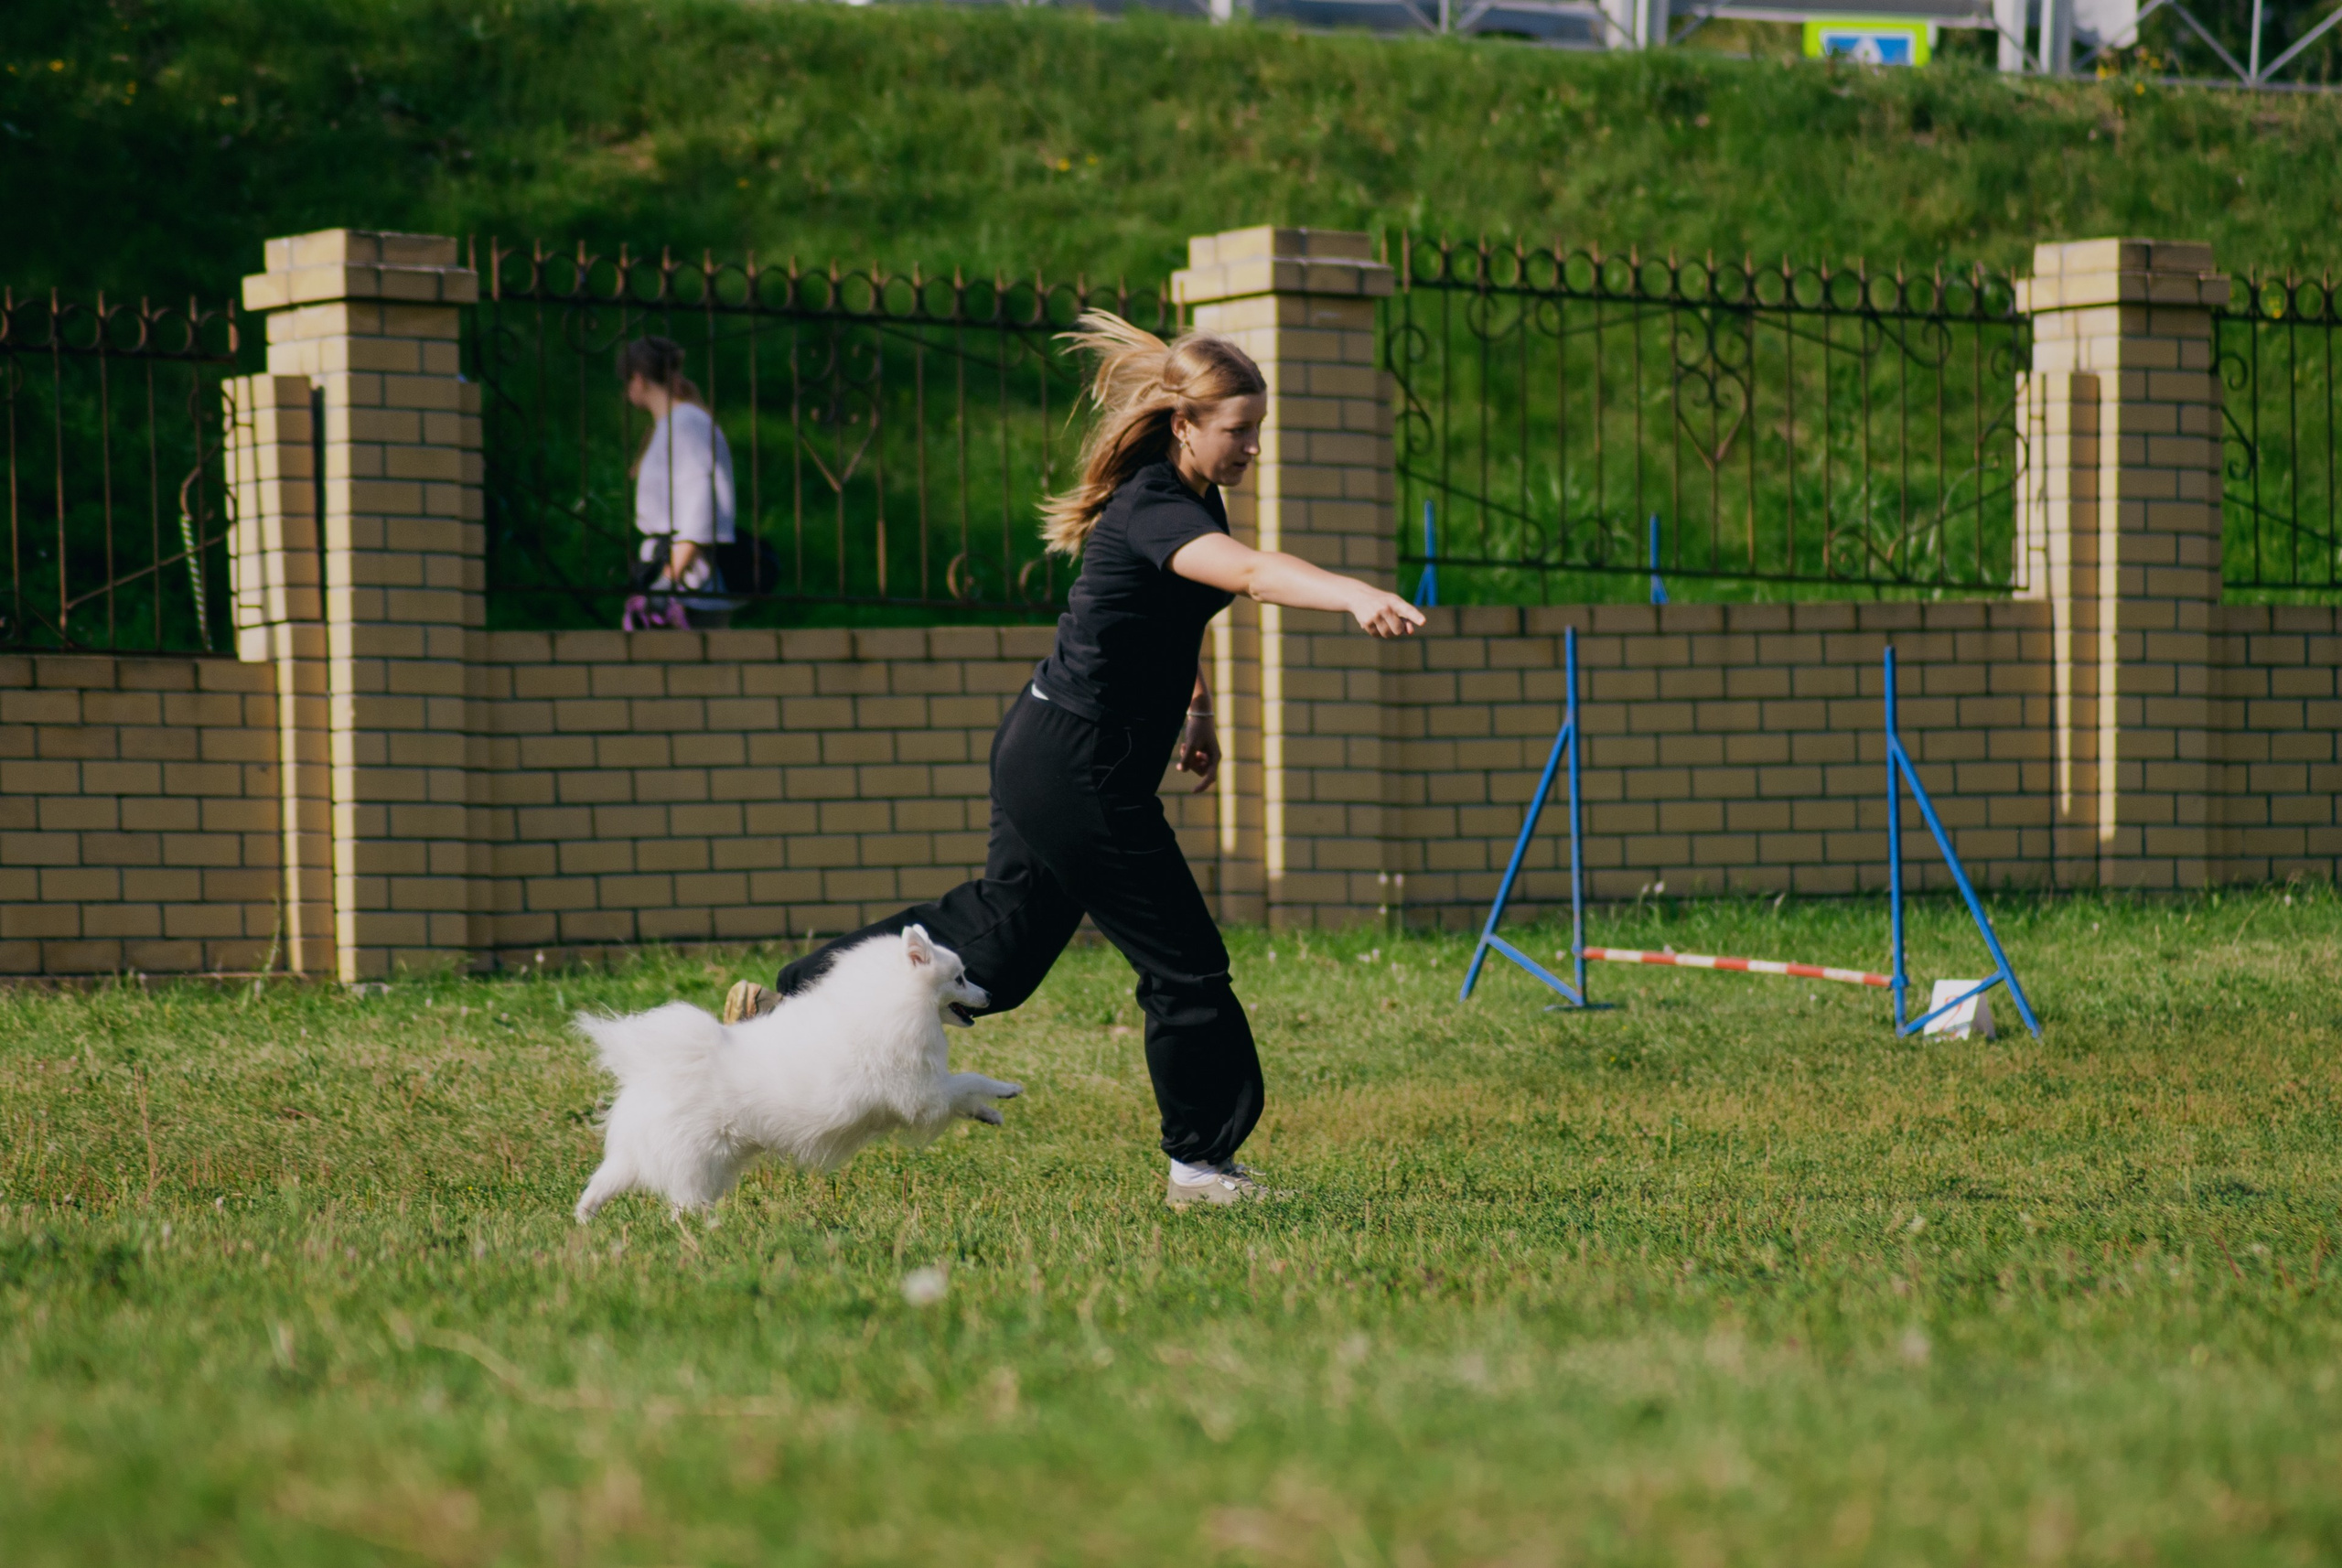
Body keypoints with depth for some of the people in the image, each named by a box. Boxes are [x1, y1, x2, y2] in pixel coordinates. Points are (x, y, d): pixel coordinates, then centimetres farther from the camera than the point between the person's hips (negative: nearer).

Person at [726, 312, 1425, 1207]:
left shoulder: (1181, 499, 8)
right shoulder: (1154, 511, -24)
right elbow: (1248, 571, -45)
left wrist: (1195, 708, 22)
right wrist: (1358, 596, -60)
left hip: (1045, 756, 10)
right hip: (1080, 770, -10)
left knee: (997, 940, 20)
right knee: (1183, 962, -2)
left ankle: (791, 999, 27)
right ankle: (1203, 1165, 10)